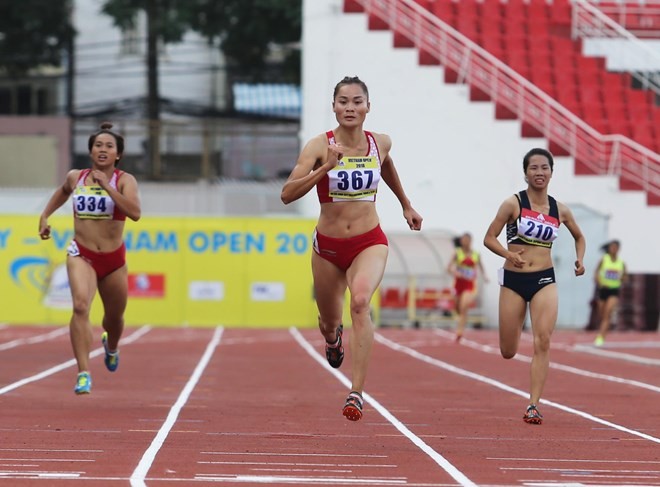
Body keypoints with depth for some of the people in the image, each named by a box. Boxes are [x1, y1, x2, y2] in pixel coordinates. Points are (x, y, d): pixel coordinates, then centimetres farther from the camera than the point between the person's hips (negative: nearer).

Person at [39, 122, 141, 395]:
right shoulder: (75, 177, 2)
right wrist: (45, 215, 20)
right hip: (81, 255, 0)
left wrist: (107, 186, -29)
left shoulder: (124, 180, -8)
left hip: (113, 259, 0)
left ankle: (111, 346, 57)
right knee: (80, 306, -26)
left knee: (114, 317, 19)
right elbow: (63, 191, 28)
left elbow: (135, 213, -26)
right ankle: (84, 374, -29)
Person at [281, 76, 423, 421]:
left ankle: (357, 393, -34)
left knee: (360, 301, -31)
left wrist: (406, 205, 31)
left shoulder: (380, 143, -2)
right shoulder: (319, 146, -12)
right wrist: (325, 168, -31)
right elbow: (287, 194, -21)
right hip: (328, 246, 1)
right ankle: (334, 338, 61)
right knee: (329, 322, 19)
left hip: (369, 243, -1)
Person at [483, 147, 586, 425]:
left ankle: (533, 406, -16)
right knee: (508, 353, 6)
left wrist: (580, 259, 4)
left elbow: (579, 237, 23)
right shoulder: (513, 204, -4)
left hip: (544, 280, 1)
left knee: (543, 342, -17)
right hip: (513, 280, -1)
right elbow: (489, 238, -4)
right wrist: (508, 254, -22)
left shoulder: (560, 210, 5)